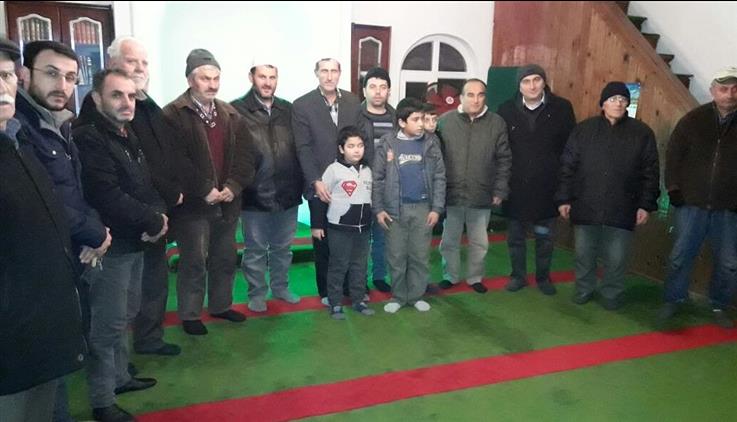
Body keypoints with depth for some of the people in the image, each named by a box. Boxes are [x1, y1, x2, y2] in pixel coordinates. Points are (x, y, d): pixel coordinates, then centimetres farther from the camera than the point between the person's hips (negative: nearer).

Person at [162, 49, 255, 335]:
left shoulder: (230, 114, 10)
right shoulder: (174, 114, -8)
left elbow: (245, 154, 4)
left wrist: (234, 186, -10)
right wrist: (205, 191, -18)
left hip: (227, 201, 6)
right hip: (192, 204, -5)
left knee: (225, 259, 16)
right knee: (194, 262, 4)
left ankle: (220, 305, 34)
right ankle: (189, 315, 20)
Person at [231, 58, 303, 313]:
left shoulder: (288, 110, 8)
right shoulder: (237, 110, -6)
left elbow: (298, 149, 11)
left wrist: (299, 184, 7)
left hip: (287, 193, 4)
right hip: (255, 195, -4)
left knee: (283, 247, 17)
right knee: (255, 249, 10)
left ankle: (280, 287, 34)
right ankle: (256, 293, 25)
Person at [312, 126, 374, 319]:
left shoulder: (367, 170, 7)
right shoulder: (334, 169, -10)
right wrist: (316, 224, -8)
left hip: (363, 228, 5)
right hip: (339, 228, -5)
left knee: (360, 265, 13)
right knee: (338, 266, 4)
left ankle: (358, 300, 25)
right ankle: (335, 304, 14)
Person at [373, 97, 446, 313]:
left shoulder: (431, 142, 1)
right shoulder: (387, 143, -2)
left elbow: (439, 177, 1)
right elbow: (378, 179, 0)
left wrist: (437, 208, -5)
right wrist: (378, 209, -5)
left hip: (423, 208, 1)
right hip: (395, 209, -1)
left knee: (420, 256, 8)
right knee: (396, 256, 7)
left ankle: (416, 295, 23)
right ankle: (398, 296, 22)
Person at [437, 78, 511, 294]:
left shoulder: (497, 123, -1)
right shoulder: (445, 121, -3)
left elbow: (504, 160, 1)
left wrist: (500, 191, -2)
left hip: (482, 195, 1)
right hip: (451, 194, 0)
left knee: (479, 242, 14)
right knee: (449, 240, 14)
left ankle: (475, 277, 33)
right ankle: (450, 275, 32)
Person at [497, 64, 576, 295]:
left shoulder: (561, 108, -3)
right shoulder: (507, 110, -2)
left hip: (547, 187, 0)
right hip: (516, 187, 1)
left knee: (545, 237, 13)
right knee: (516, 237, 12)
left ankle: (543, 277, 30)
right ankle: (518, 276, 29)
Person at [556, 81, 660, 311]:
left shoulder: (642, 133, 1)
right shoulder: (583, 129, 2)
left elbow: (650, 172, 2)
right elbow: (568, 166, 3)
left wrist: (646, 204, -3)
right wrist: (564, 198, -1)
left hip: (622, 210, 0)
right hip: (585, 206, 1)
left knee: (616, 258, 7)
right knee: (584, 254, 12)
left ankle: (611, 295, 27)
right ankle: (583, 290, 31)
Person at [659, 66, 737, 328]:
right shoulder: (693, 119, -1)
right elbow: (673, 155, 3)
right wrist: (674, 189, -3)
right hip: (692, 204, 0)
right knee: (680, 256, 7)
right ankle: (674, 300, 25)